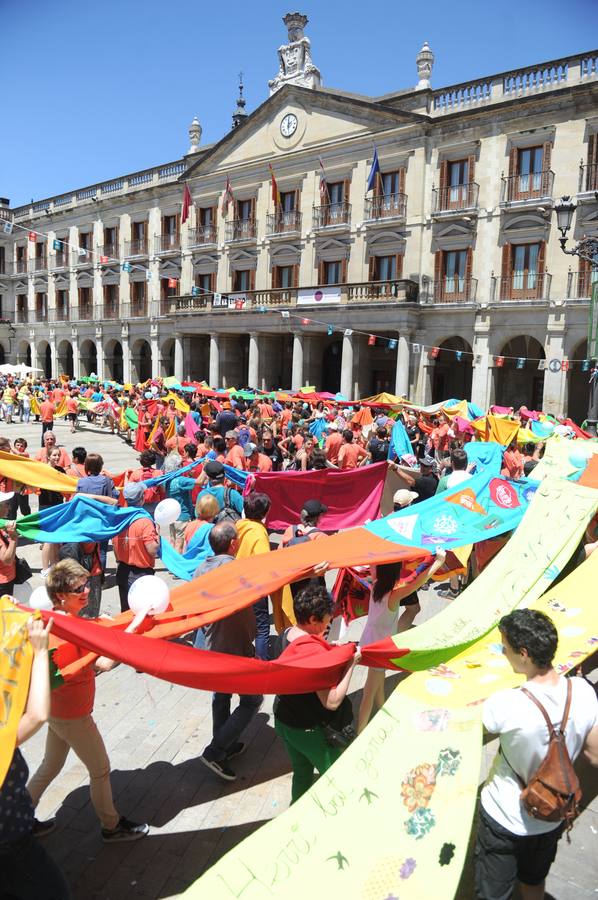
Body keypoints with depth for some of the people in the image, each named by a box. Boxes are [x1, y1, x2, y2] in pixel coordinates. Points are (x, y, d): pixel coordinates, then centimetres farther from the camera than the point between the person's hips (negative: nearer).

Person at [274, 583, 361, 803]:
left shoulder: (286, 634, -7)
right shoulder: (315, 651, -32)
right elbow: (332, 701, -30)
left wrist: (329, 650, -1)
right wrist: (351, 663, -23)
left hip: (282, 719, 8)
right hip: (308, 730, -8)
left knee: (302, 770, 29)